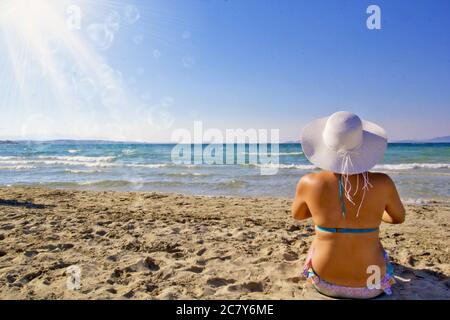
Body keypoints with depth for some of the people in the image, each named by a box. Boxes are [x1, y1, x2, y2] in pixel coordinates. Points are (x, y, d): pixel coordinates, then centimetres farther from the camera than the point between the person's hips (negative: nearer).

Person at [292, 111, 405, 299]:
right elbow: (399, 218, 4)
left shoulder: (309, 183, -20)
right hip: (370, 284, 1)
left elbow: (297, 215, 3)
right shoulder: (382, 183, -18)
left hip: (324, 282, 0)